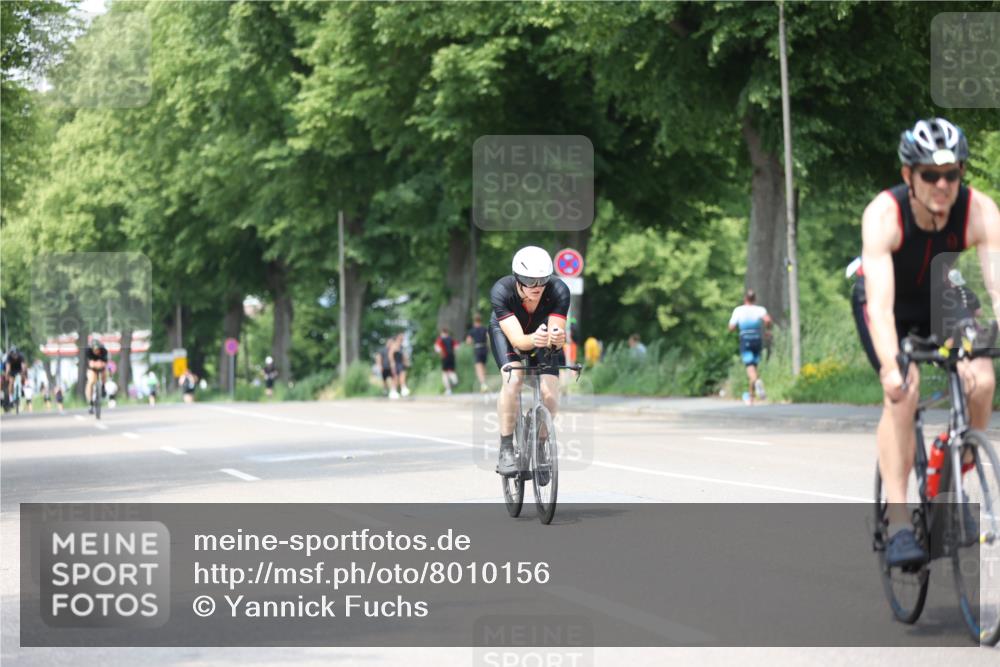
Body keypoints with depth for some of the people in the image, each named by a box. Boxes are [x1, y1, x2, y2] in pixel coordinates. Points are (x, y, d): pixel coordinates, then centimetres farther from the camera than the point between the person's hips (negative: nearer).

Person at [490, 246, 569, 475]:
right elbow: (517, 339, -43)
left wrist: (557, 338, -61)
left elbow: (556, 335, -37)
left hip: (543, 331, 2)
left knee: (549, 393, -17)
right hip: (506, 330, -1)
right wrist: (533, 340, -65)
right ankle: (506, 450, -21)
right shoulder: (501, 291, -36)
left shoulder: (559, 291, -33)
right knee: (513, 379, -30)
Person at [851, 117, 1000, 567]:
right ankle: (898, 524, -25)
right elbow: (880, 304, -42)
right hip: (889, 305, -3)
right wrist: (891, 366, -57)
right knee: (902, 391, -27)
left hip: (940, 301, 3)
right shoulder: (883, 215, -34)